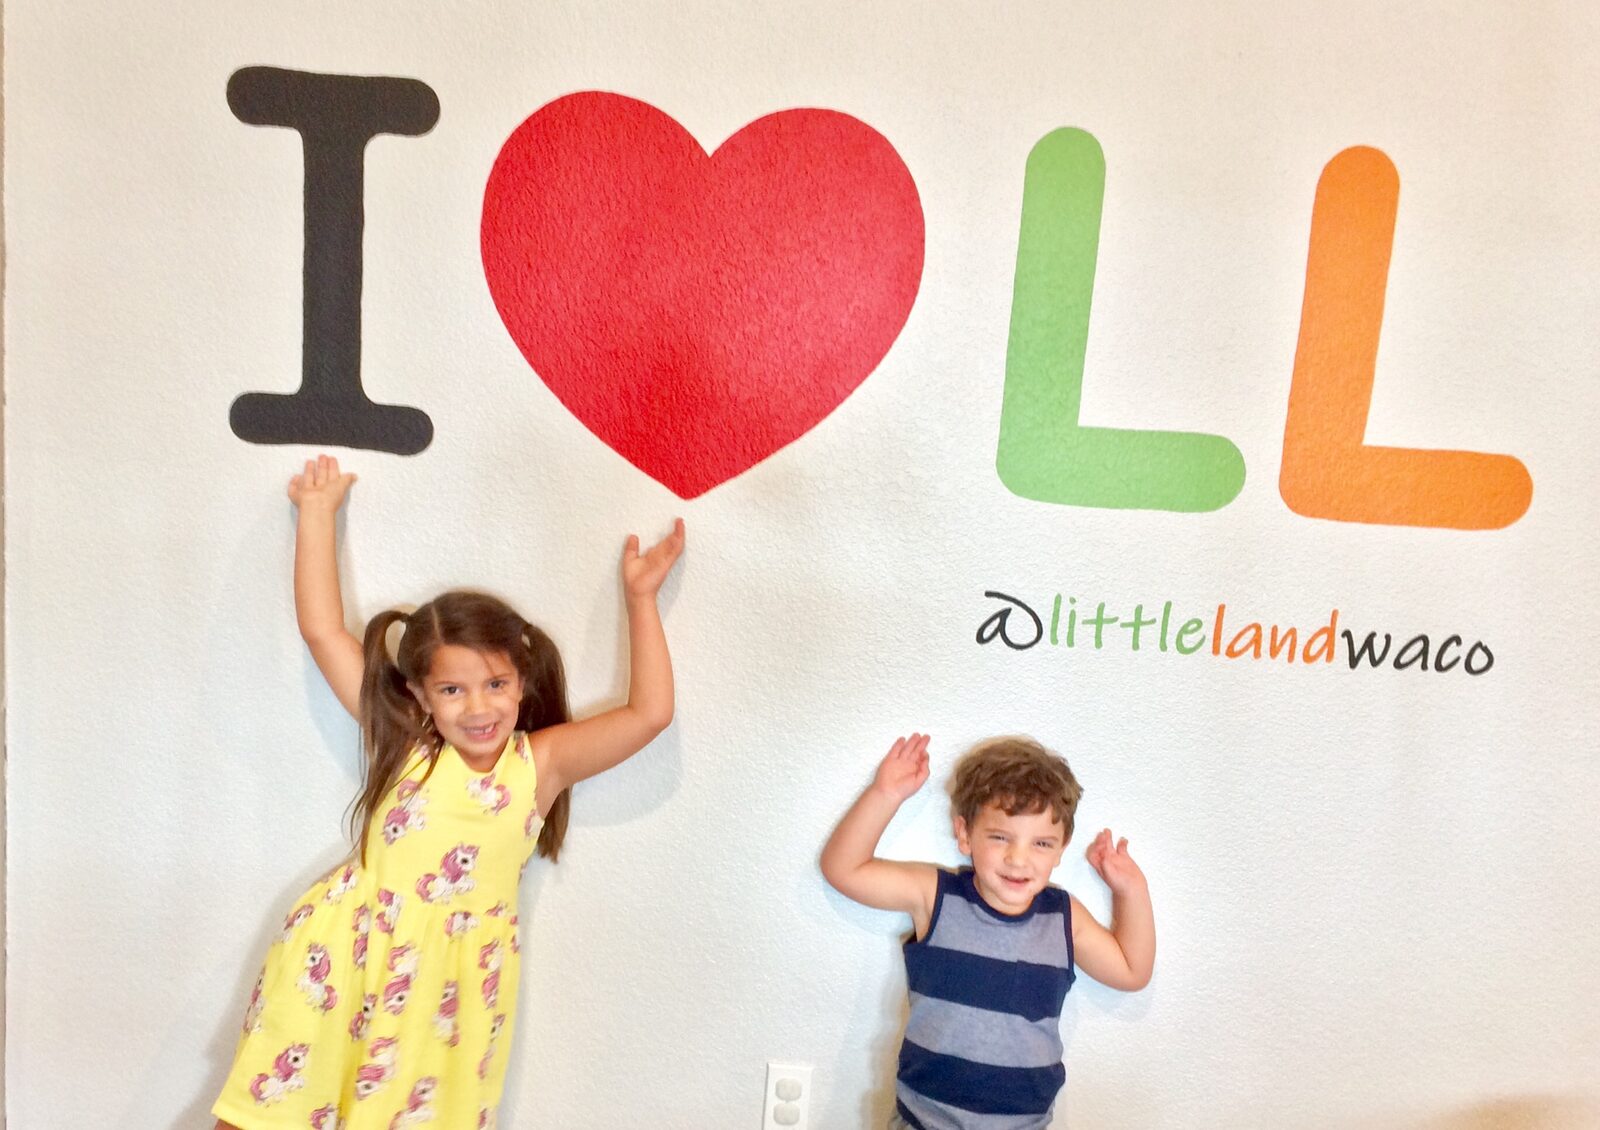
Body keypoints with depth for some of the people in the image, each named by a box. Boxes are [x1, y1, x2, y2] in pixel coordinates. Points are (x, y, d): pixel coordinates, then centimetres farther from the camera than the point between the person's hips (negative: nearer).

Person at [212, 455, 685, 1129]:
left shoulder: (540, 764, -6)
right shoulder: (400, 742, -5)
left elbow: (649, 713, -11)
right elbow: (322, 631, -6)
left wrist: (640, 598, -11)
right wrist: (317, 511, -2)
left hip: (452, 974, 0)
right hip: (344, 949, 1)